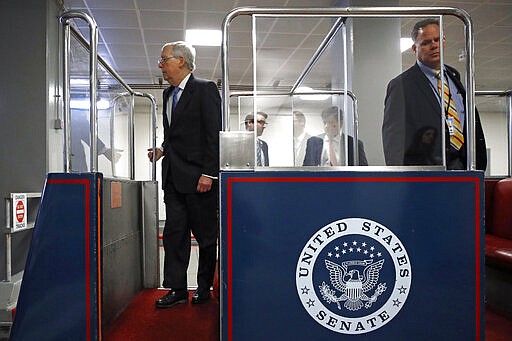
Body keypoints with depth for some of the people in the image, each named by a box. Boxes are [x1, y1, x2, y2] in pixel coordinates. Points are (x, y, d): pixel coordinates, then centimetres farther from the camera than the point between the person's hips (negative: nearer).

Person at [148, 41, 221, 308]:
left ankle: (205, 287, 20)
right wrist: (162, 150, 8)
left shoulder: (205, 89, -7)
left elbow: (214, 134, -13)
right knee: (174, 232, 6)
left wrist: (208, 173, -18)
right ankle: (177, 289, 14)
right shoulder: (168, 94, 17)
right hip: (173, 176, 8)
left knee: (206, 234, 5)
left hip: (198, 176, -7)